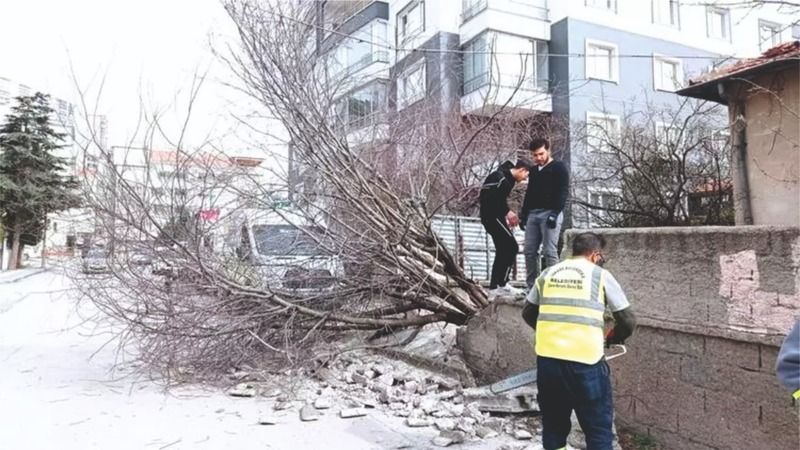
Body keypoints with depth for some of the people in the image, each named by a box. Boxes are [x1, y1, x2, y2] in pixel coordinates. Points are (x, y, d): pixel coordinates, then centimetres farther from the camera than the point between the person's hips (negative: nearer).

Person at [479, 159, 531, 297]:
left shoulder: (507, 178, 16)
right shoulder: (500, 177, -15)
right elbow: (492, 199, -24)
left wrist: (506, 216, 8)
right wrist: (507, 212, -21)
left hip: (493, 217, 11)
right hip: (493, 216, -11)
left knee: (503, 250, 12)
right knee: (512, 247, -11)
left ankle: (494, 287, 15)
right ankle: (502, 284, -6)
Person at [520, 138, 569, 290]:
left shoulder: (559, 168, -1)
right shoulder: (533, 171, 20)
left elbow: (563, 192, -9)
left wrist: (555, 213, -19)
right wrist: (523, 214, 17)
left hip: (550, 214, -7)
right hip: (533, 214, 7)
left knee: (549, 251, -10)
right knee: (529, 251, 3)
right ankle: (531, 286, 10)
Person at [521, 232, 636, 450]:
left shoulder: (547, 274, 12)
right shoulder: (601, 275, 2)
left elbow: (528, 314, 22)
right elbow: (628, 322, 4)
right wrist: (614, 339, 23)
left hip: (547, 360, 4)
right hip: (585, 363, -4)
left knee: (554, 427, 19)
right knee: (599, 431, 9)